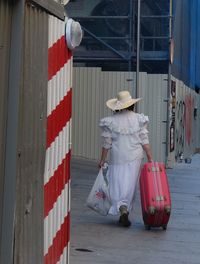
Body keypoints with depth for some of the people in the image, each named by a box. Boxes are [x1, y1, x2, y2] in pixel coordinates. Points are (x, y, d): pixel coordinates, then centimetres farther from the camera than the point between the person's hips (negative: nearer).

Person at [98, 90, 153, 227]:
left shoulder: (111, 121, -4)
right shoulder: (139, 119, -3)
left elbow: (107, 143, -1)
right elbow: (144, 141, -4)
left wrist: (102, 160, 8)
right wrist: (150, 158, 1)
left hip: (117, 158, -1)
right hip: (135, 159, 1)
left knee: (117, 185, 3)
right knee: (130, 186, 11)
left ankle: (122, 209, -18)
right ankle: (125, 213, 16)